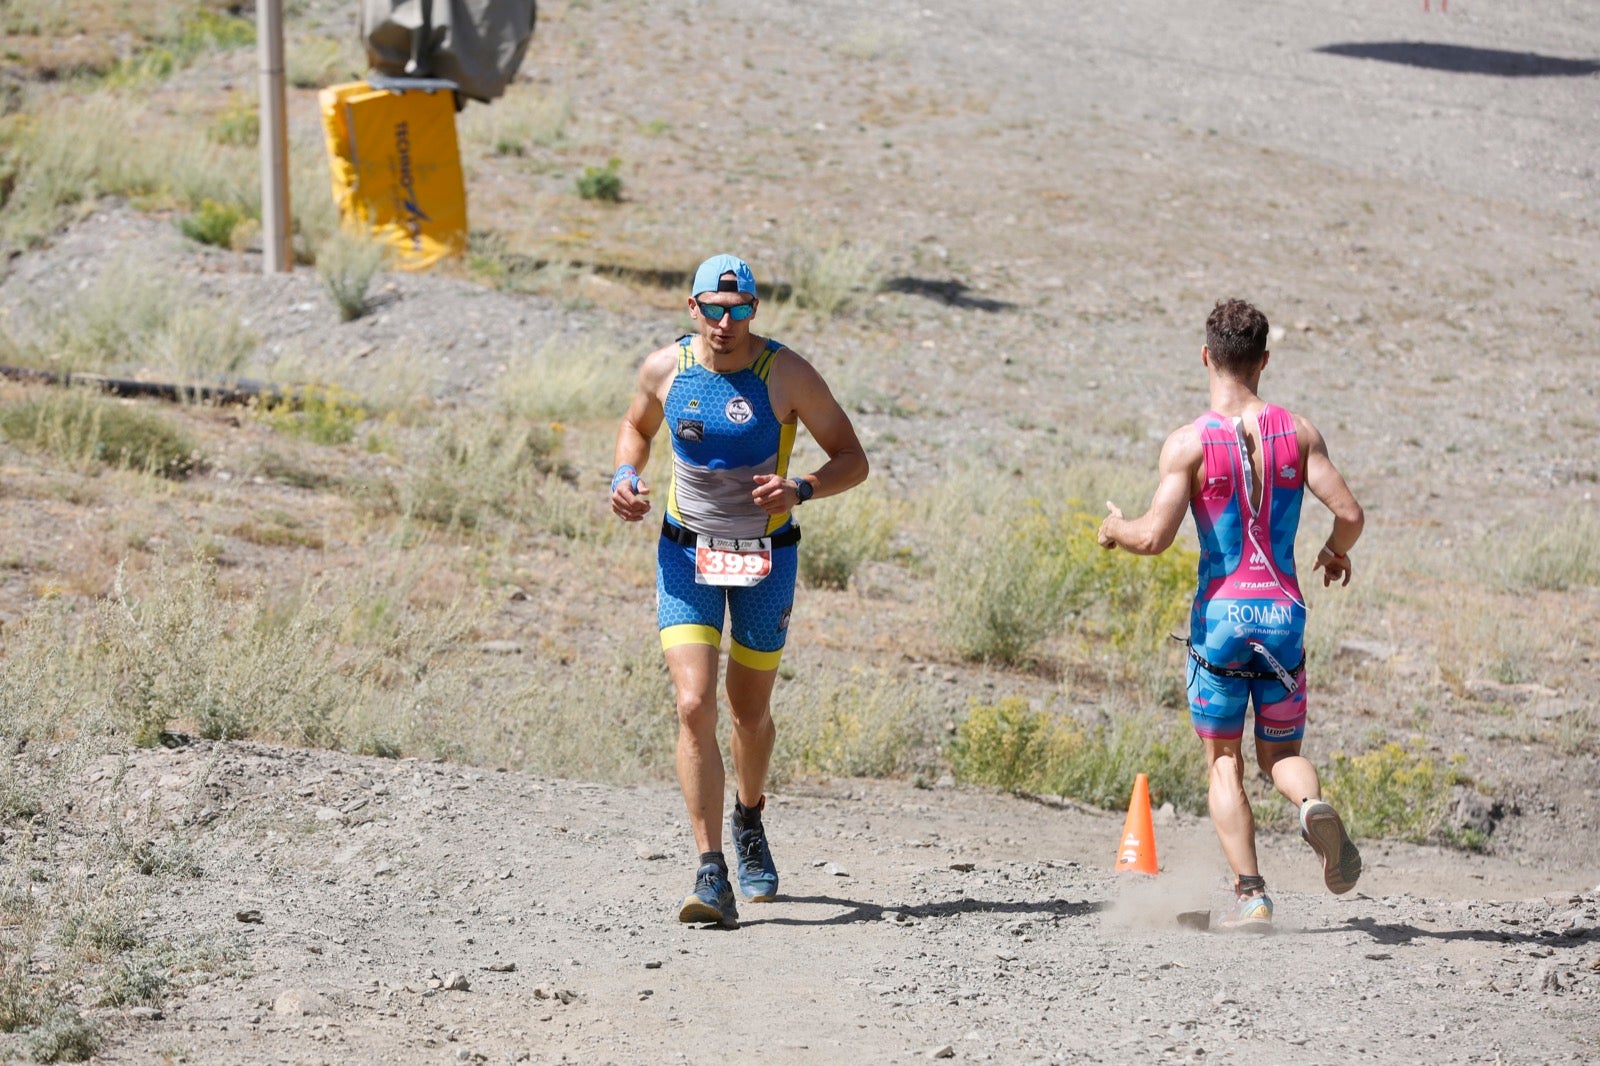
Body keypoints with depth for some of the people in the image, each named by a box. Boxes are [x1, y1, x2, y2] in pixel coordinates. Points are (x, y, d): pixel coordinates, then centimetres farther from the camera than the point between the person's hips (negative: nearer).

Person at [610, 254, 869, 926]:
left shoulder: (787, 375, -15)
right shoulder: (665, 368, -7)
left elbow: (852, 459, -9)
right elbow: (637, 426, 15)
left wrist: (799, 490, -27)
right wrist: (624, 478, -6)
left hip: (766, 556, -1)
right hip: (686, 553, 1)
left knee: (750, 711, 14)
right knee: (693, 706, -15)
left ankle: (749, 821, 46)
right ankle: (711, 876, -17)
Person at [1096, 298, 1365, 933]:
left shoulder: (1188, 443, -7)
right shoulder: (1297, 432, 1)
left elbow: (1154, 537, -16)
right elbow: (1349, 513, -5)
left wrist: (1115, 528, 6)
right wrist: (1336, 552, 18)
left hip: (1220, 612, -2)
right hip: (1283, 611, 2)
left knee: (1224, 762, 9)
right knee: (1280, 754, 16)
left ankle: (1250, 896, -4)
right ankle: (1314, 806, -19)